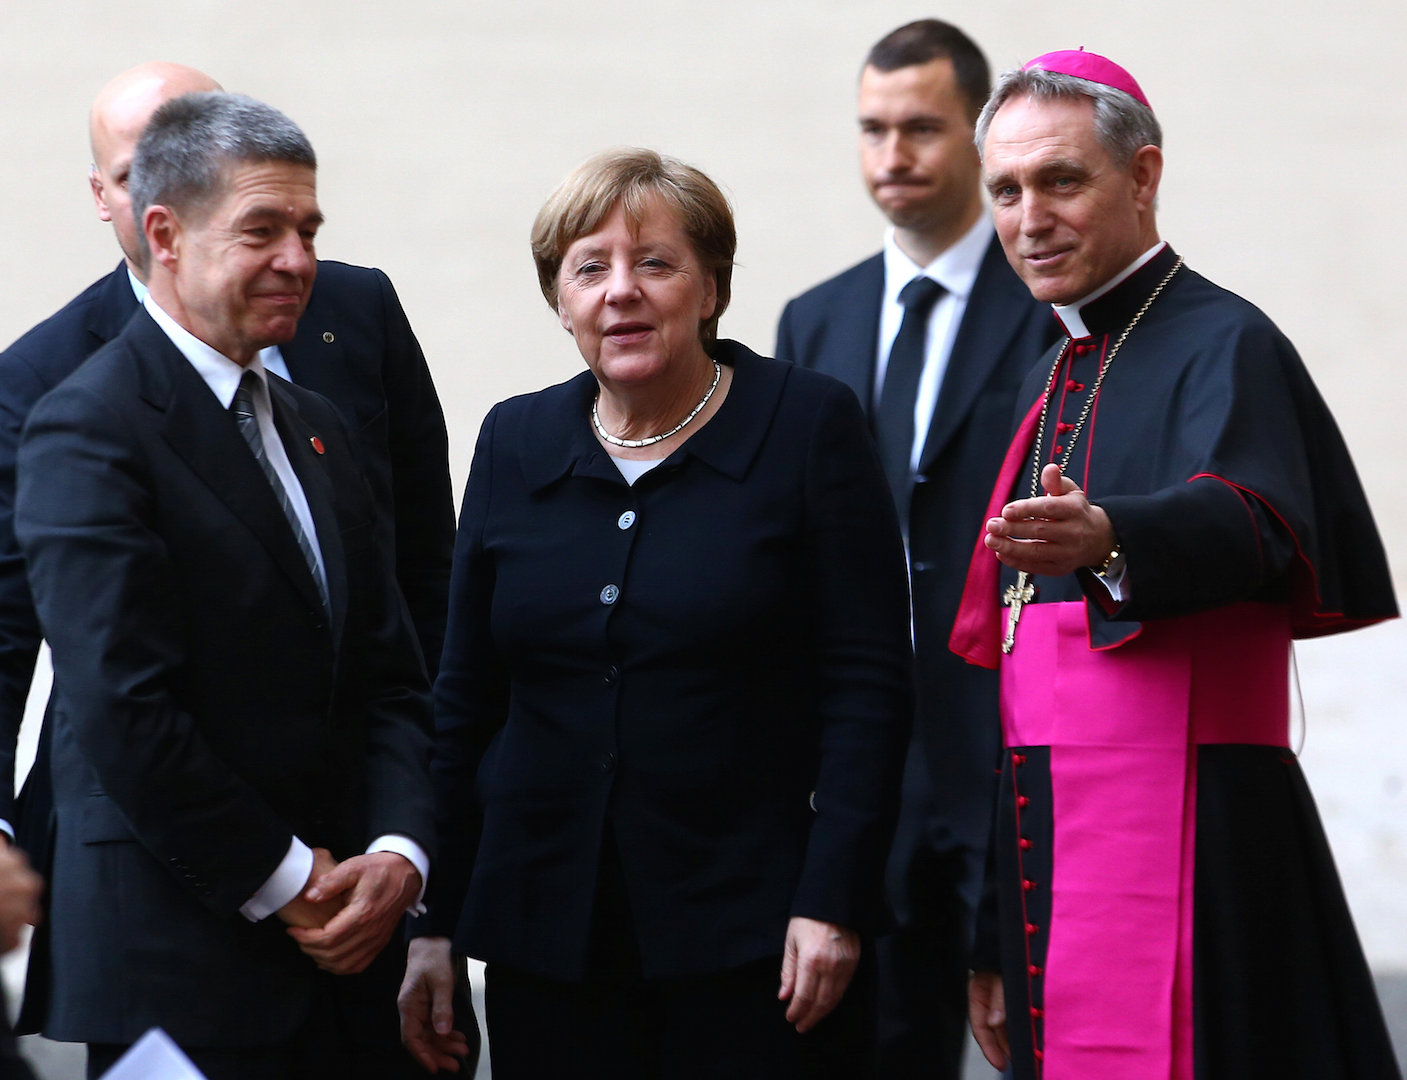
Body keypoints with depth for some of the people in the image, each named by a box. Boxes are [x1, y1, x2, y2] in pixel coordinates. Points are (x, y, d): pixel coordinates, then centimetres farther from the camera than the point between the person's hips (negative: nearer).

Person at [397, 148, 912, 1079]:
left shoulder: (810, 426, -1)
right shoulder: (515, 443, 10)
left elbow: (867, 685, -5)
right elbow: (467, 699, 13)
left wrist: (832, 901, -13)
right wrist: (436, 924, 8)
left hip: (753, 948, -3)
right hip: (547, 947, 4)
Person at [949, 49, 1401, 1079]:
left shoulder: (1222, 346, -7)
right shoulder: (1053, 381, 18)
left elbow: (1248, 519, -29)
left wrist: (1107, 539, -50)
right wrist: (991, 941, 20)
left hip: (1183, 837, -8)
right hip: (1052, 842, 8)